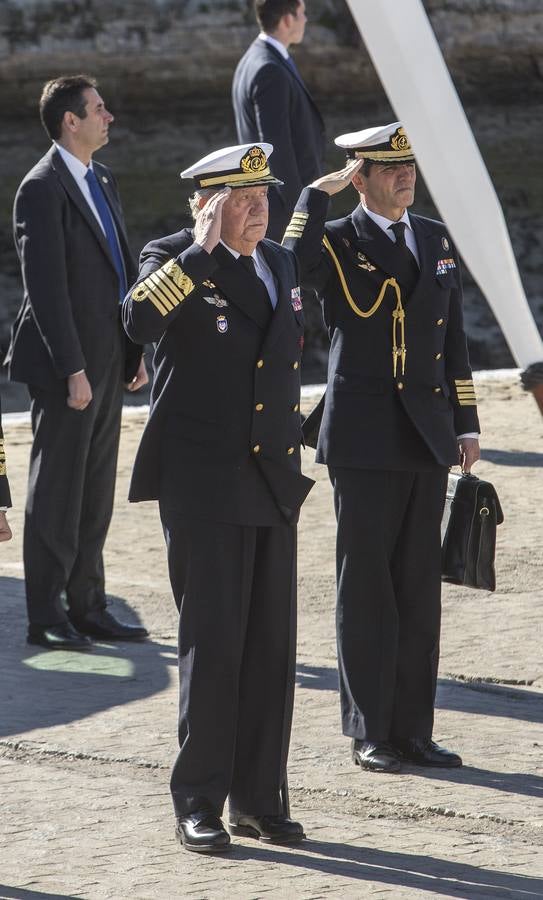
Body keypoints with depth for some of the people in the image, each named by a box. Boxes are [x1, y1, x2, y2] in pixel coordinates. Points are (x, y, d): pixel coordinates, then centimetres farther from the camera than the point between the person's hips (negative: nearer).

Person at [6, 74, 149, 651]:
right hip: (66, 366, -8)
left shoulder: (101, 181, 14)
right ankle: (46, 618, 5)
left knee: (95, 494, 12)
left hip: (107, 361, 8)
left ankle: (86, 607, 20)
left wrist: (136, 350, 14)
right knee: (56, 493, -1)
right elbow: (46, 288, -18)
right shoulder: (42, 189, -14)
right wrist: (73, 370, -20)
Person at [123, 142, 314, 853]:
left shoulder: (281, 264, 14)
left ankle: (260, 798, 16)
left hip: (272, 486, 6)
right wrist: (202, 248, -24)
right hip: (202, 485, -6)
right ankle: (199, 803, 4)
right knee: (212, 642, -5)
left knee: (272, 646, 7)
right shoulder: (174, 259, -6)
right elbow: (140, 320, -28)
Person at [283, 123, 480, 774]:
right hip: (365, 439, -5)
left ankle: (413, 728, 14)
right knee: (367, 586, 1)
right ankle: (369, 733, 8)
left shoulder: (437, 240, 12)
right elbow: (292, 266, -27)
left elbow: (453, 336, 15)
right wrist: (320, 191, -19)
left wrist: (465, 422, 10)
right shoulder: (338, 243, -3)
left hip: (428, 436, 5)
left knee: (420, 586, 8)